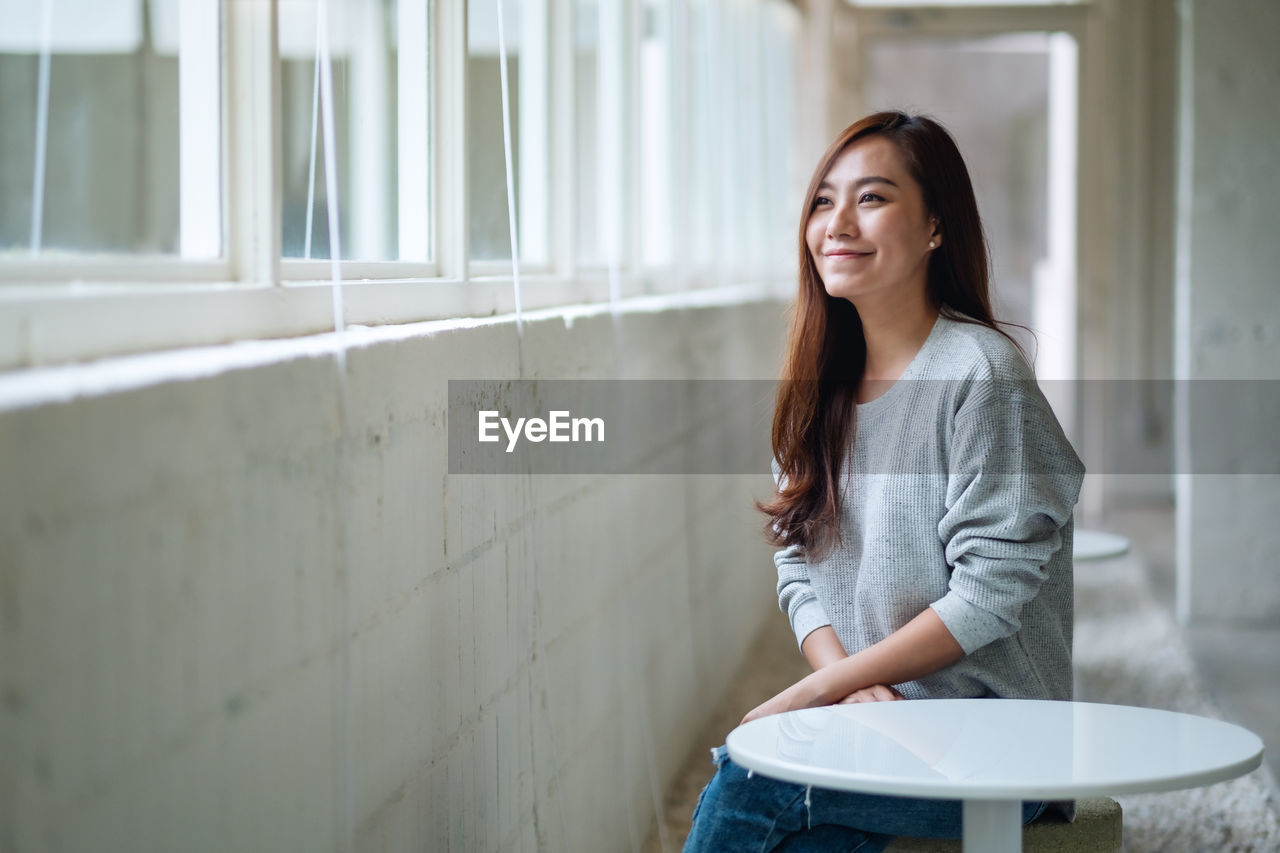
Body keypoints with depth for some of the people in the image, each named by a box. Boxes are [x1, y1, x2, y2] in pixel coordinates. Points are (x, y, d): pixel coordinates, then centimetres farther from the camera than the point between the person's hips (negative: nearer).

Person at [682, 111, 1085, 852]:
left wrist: (815, 690, -15)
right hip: (869, 713, 5)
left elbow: (990, 596, -16)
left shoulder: (981, 374, -12)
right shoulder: (822, 381, 10)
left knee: (743, 778, -25)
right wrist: (848, 682, -10)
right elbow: (798, 559, 10)